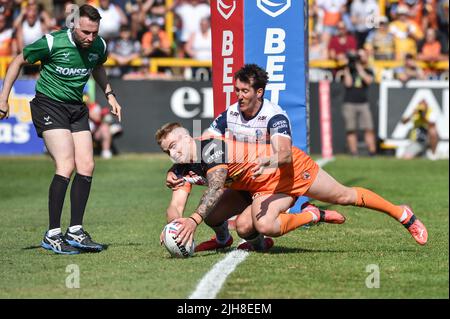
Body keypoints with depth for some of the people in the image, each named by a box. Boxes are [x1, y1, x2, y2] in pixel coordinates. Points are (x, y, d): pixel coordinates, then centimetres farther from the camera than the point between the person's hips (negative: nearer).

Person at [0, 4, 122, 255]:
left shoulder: (99, 46, -2)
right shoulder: (52, 43, -18)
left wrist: (110, 95, 13)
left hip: (77, 109, 6)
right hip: (48, 105, -6)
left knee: (86, 167, -4)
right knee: (66, 166, -19)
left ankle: (75, 231, 6)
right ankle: (53, 235, -15)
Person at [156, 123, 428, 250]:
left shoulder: (211, 148, -28)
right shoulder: (187, 169, -1)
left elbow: (216, 189, -43)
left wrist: (194, 220, -54)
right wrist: (174, 227, -17)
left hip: (289, 168, -7)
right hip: (266, 189, 7)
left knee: (344, 196, 2)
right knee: (263, 226, -21)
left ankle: (401, 213, 23)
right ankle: (314, 216, 5)